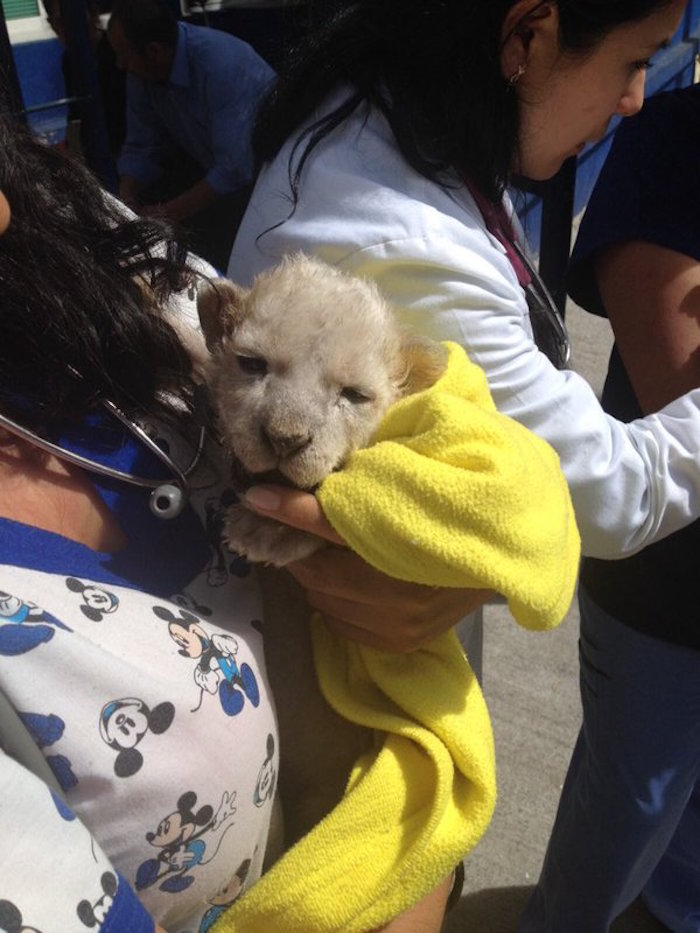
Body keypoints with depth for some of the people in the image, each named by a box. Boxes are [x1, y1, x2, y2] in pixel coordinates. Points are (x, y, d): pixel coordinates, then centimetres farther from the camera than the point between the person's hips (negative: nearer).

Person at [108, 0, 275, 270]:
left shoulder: (221, 64, -33)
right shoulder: (141, 72, -11)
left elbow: (236, 168, -37)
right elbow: (141, 147, -3)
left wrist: (166, 214, -32)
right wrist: (126, 201, -21)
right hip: (206, 161, 7)